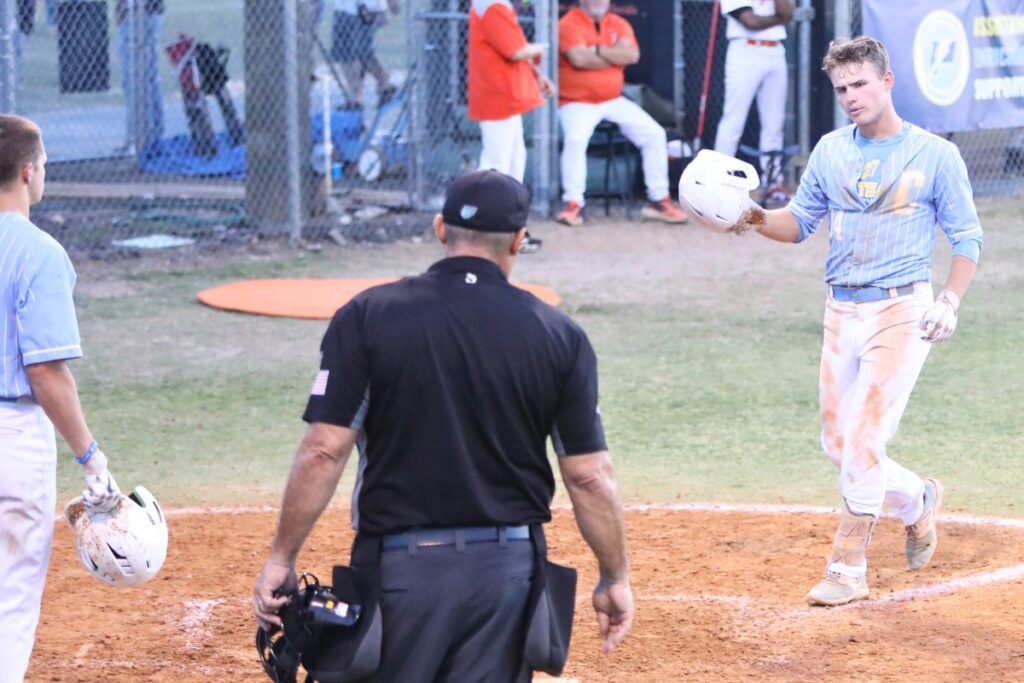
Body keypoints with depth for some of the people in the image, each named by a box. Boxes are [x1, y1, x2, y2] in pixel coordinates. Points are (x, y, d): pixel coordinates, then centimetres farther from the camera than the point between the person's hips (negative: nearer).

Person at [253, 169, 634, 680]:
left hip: (402, 565, -2)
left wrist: (281, 560, -2)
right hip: (508, 570, 2)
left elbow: (323, 452, -9)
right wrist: (615, 577, 10)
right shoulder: (558, 335, -1)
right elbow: (589, 475, 0)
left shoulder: (366, 317, -5)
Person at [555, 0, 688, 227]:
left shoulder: (619, 24, 6)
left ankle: (658, 200, 3)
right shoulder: (569, 24, -9)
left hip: (613, 101, 6)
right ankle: (574, 204, -26)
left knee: (654, 133, -5)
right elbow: (580, 59, -25)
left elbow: (632, 55, -11)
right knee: (575, 138, -34)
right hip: (577, 102, -5)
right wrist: (616, 56, -11)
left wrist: (597, 50, -17)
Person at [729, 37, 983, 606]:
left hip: (902, 310, -5)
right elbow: (801, 222, 13)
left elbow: (966, 235, 0)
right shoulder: (831, 151, 8)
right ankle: (917, 502, 35)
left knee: (864, 440, -12)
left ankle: (849, 569, -4)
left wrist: (950, 300, -14)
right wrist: (759, 221, -8)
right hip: (842, 312, 5)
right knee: (839, 444, 7)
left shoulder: (935, 154, -4)